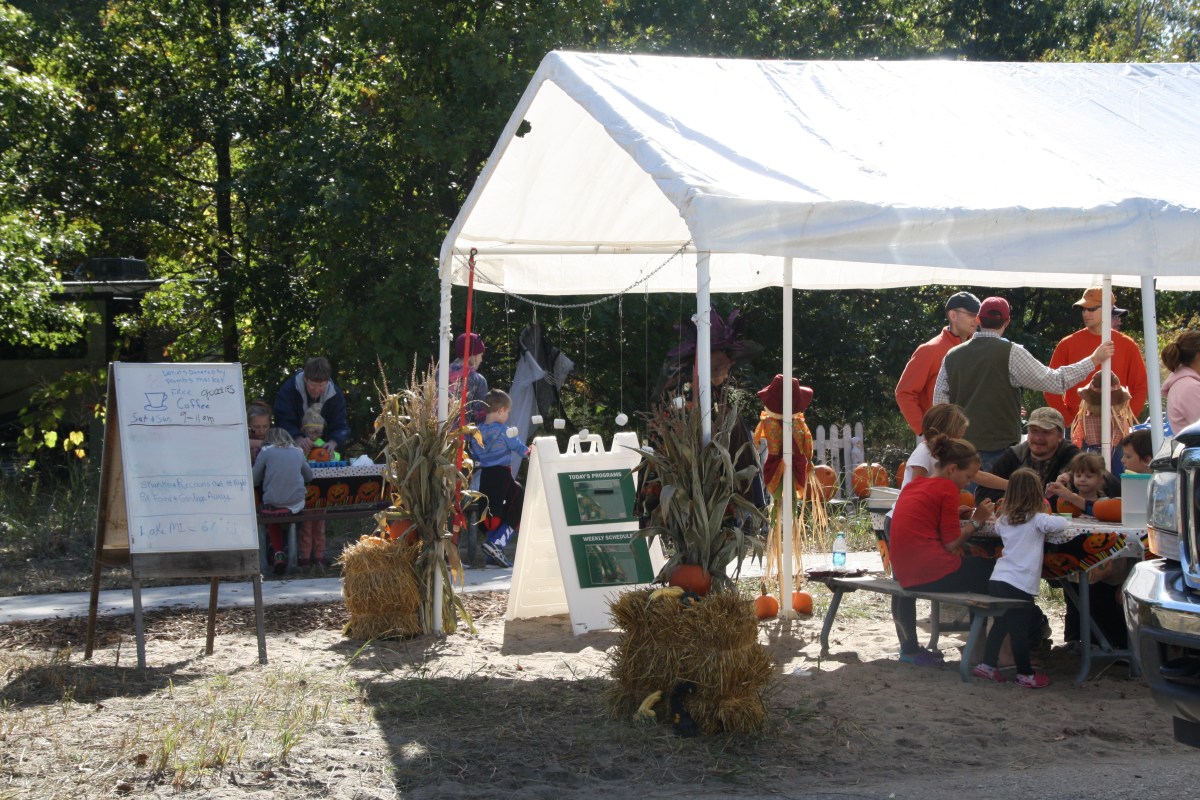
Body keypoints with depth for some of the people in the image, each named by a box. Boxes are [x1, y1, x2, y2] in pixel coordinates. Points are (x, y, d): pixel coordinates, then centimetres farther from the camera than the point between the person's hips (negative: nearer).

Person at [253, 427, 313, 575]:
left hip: (272, 504, -2)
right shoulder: (298, 452, 11)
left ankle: (278, 553, 16)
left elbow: (254, 480, 5)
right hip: (296, 504, 2)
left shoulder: (266, 452, 2)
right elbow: (309, 476, 24)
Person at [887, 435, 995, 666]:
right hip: (932, 573, -8)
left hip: (903, 573, 8)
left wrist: (965, 518, 15)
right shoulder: (947, 488, -6)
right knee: (991, 570, 3)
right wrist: (976, 521, 3)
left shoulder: (913, 485, 17)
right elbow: (951, 543, -10)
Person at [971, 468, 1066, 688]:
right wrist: (1052, 519, 8)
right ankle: (1025, 675, 12)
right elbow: (1060, 524, -14)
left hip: (997, 579, 6)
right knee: (1020, 630, 3)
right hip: (1020, 584, -6)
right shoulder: (1037, 520, -8)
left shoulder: (1004, 520, 11)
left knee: (1000, 624, 20)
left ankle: (986, 664, 23)